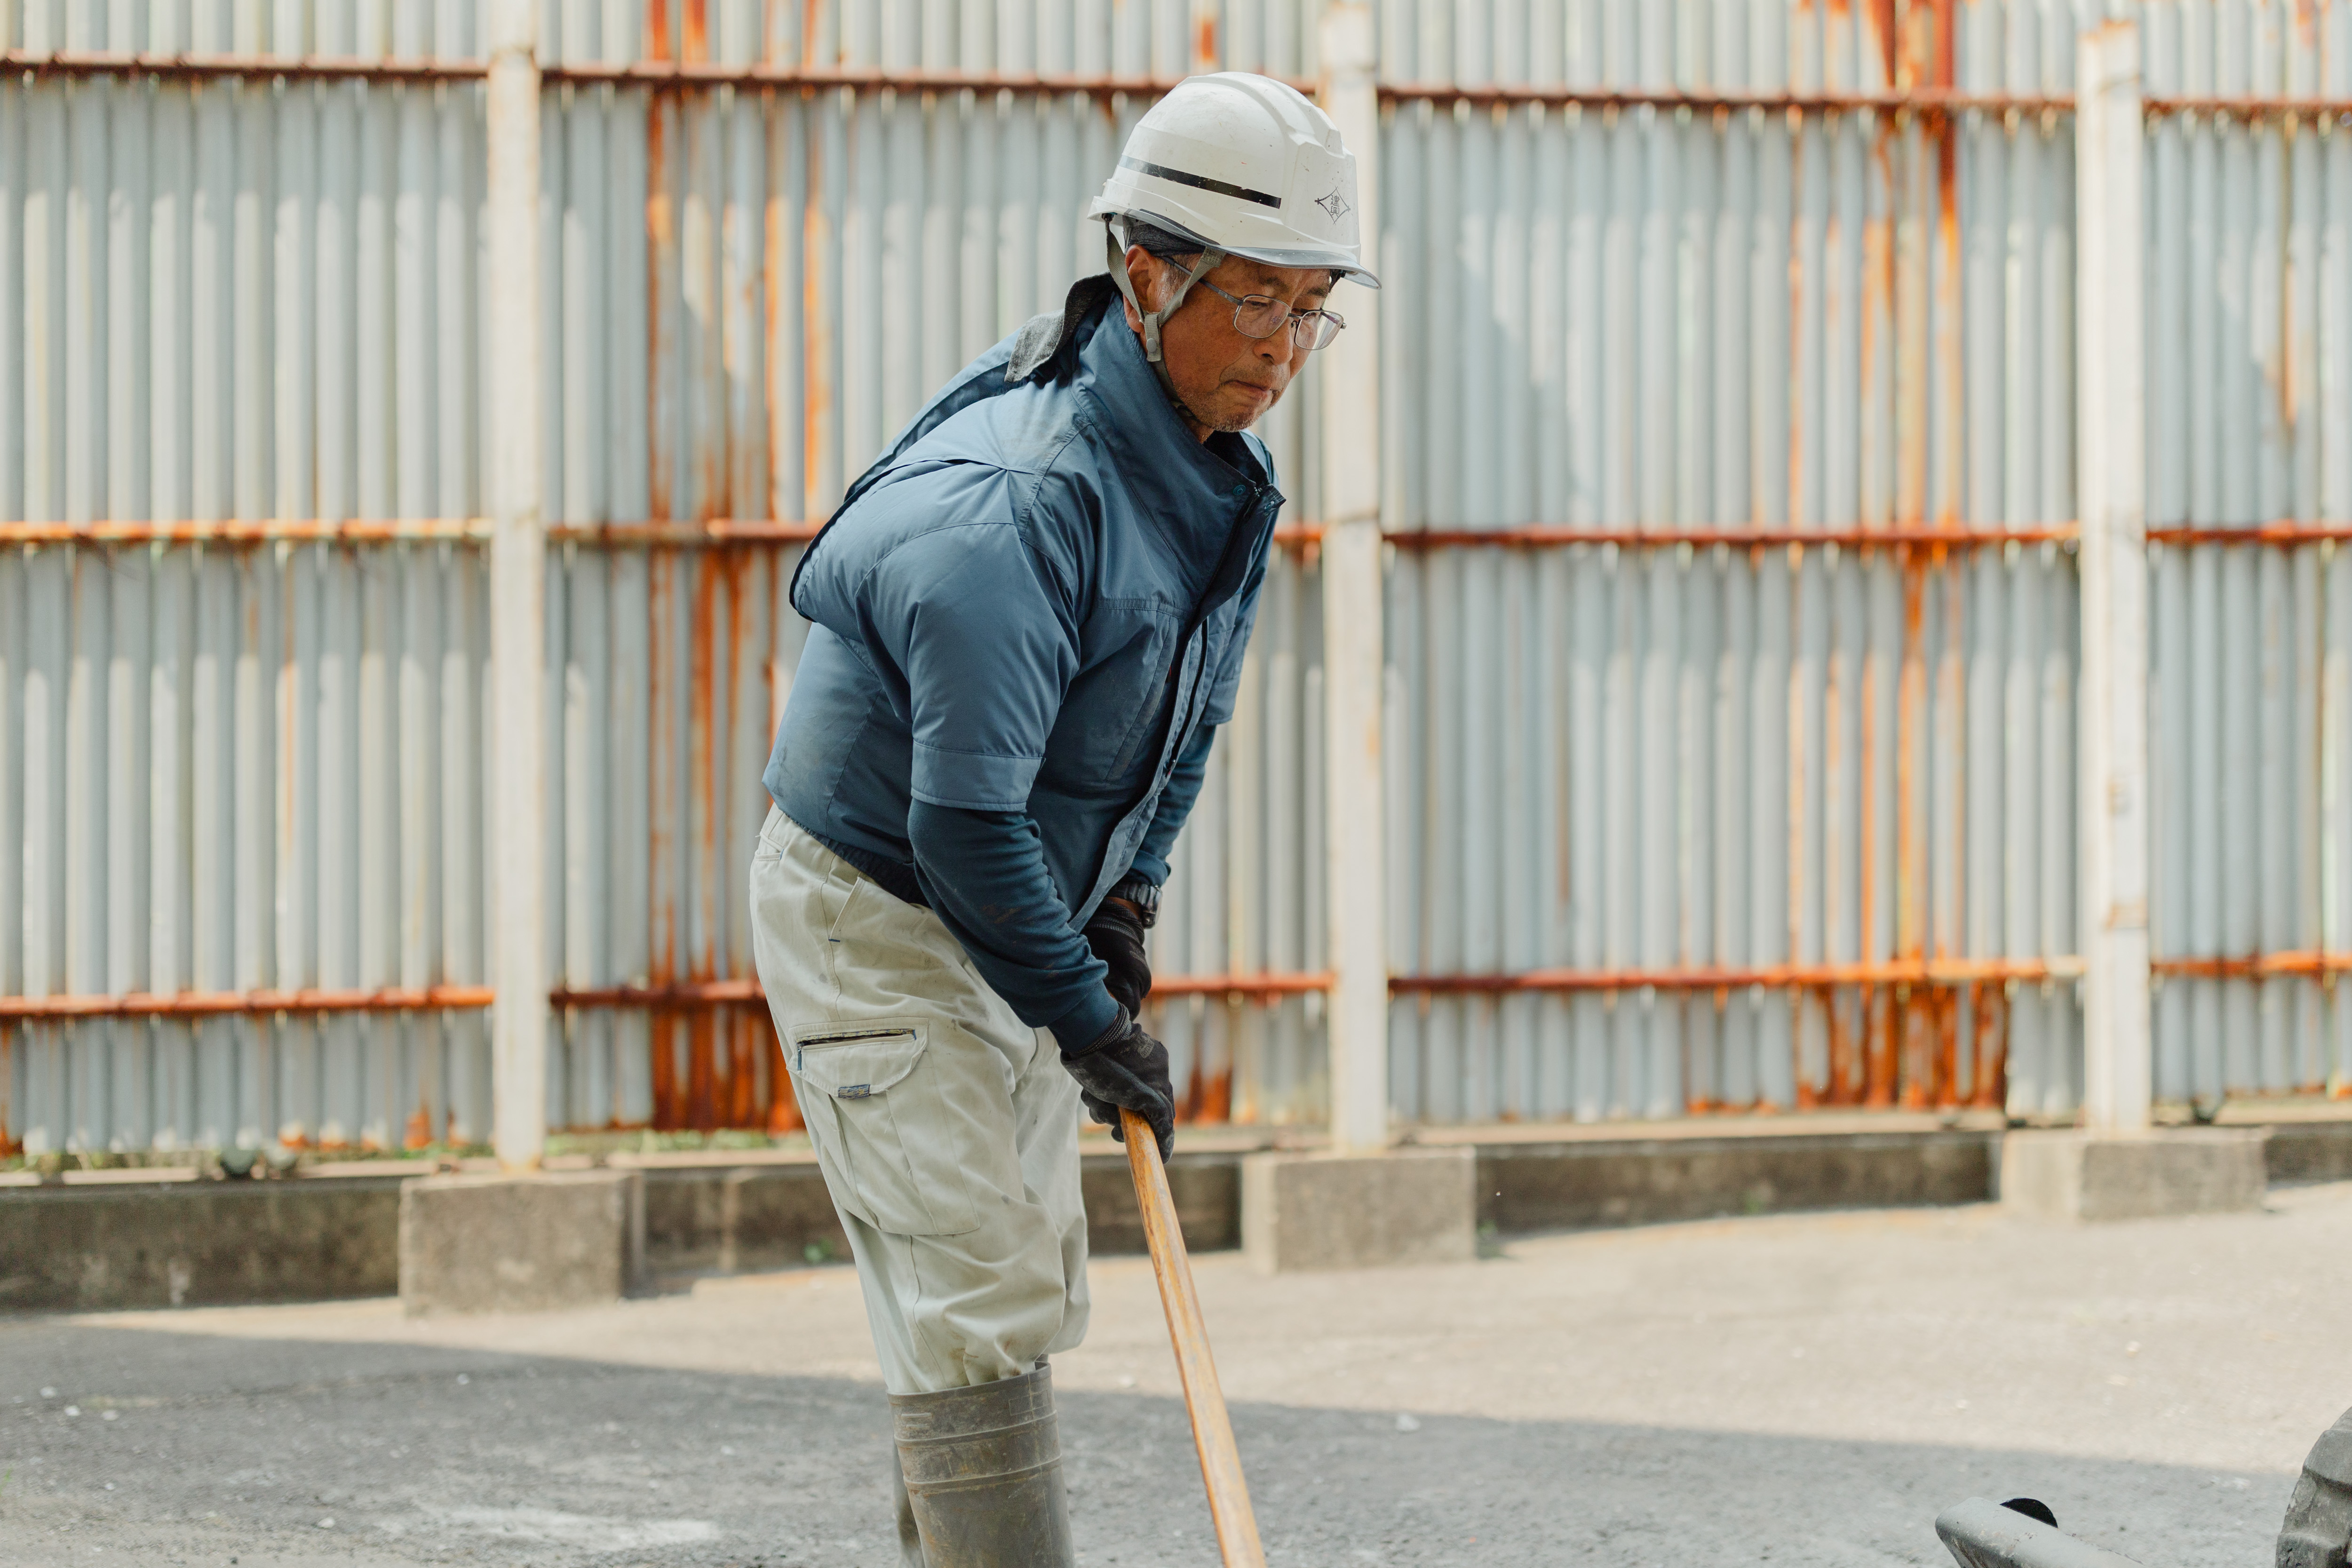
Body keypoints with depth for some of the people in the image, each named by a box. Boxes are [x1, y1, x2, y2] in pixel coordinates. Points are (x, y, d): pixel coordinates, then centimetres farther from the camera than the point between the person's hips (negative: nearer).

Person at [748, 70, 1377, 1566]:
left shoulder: (1225, 473, 0)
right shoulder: (1016, 504, -31)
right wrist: (1085, 1017, -20)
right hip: (872, 921, -9)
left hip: (1011, 915, 9)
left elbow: (1187, 708, 16)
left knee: (1027, 1296, 17)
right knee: (983, 1307, -12)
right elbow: (964, 824, -30)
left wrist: (1125, 905, 5)